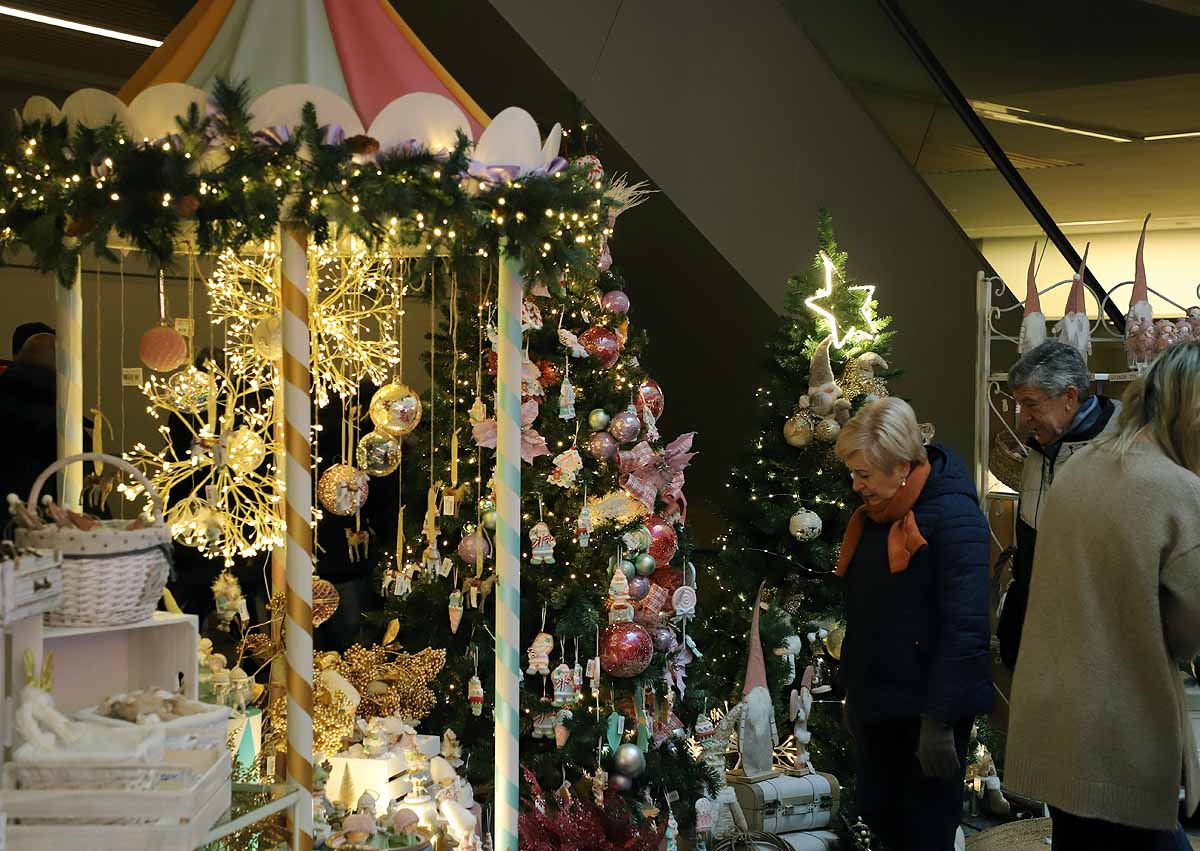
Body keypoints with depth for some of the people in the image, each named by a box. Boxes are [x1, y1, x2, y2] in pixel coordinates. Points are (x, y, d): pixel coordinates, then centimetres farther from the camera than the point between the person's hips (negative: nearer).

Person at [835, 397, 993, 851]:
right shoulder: (877, 510, 6)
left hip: (928, 706, -8)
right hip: (878, 698, 8)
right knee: (877, 809, 17)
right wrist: (854, 686, 17)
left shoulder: (953, 516, -20)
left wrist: (940, 720, -24)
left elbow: (965, 625, -24)